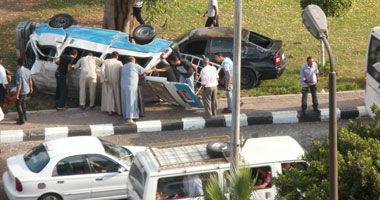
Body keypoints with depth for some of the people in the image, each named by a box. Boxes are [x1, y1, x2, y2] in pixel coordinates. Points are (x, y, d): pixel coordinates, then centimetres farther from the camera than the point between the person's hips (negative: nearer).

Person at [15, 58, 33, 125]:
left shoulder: (19, 72, -26)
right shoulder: (27, 70, -3)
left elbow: (19, 84, -24)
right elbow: (30, 80, 11)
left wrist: (17, 94, -18)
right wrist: (31, 87, 27)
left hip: (21, 91, -8)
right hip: (27, 90, 8)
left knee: (18, 105, 5)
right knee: (22, 103, 24)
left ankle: (22, 120, 4)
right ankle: (24, 117, 34)